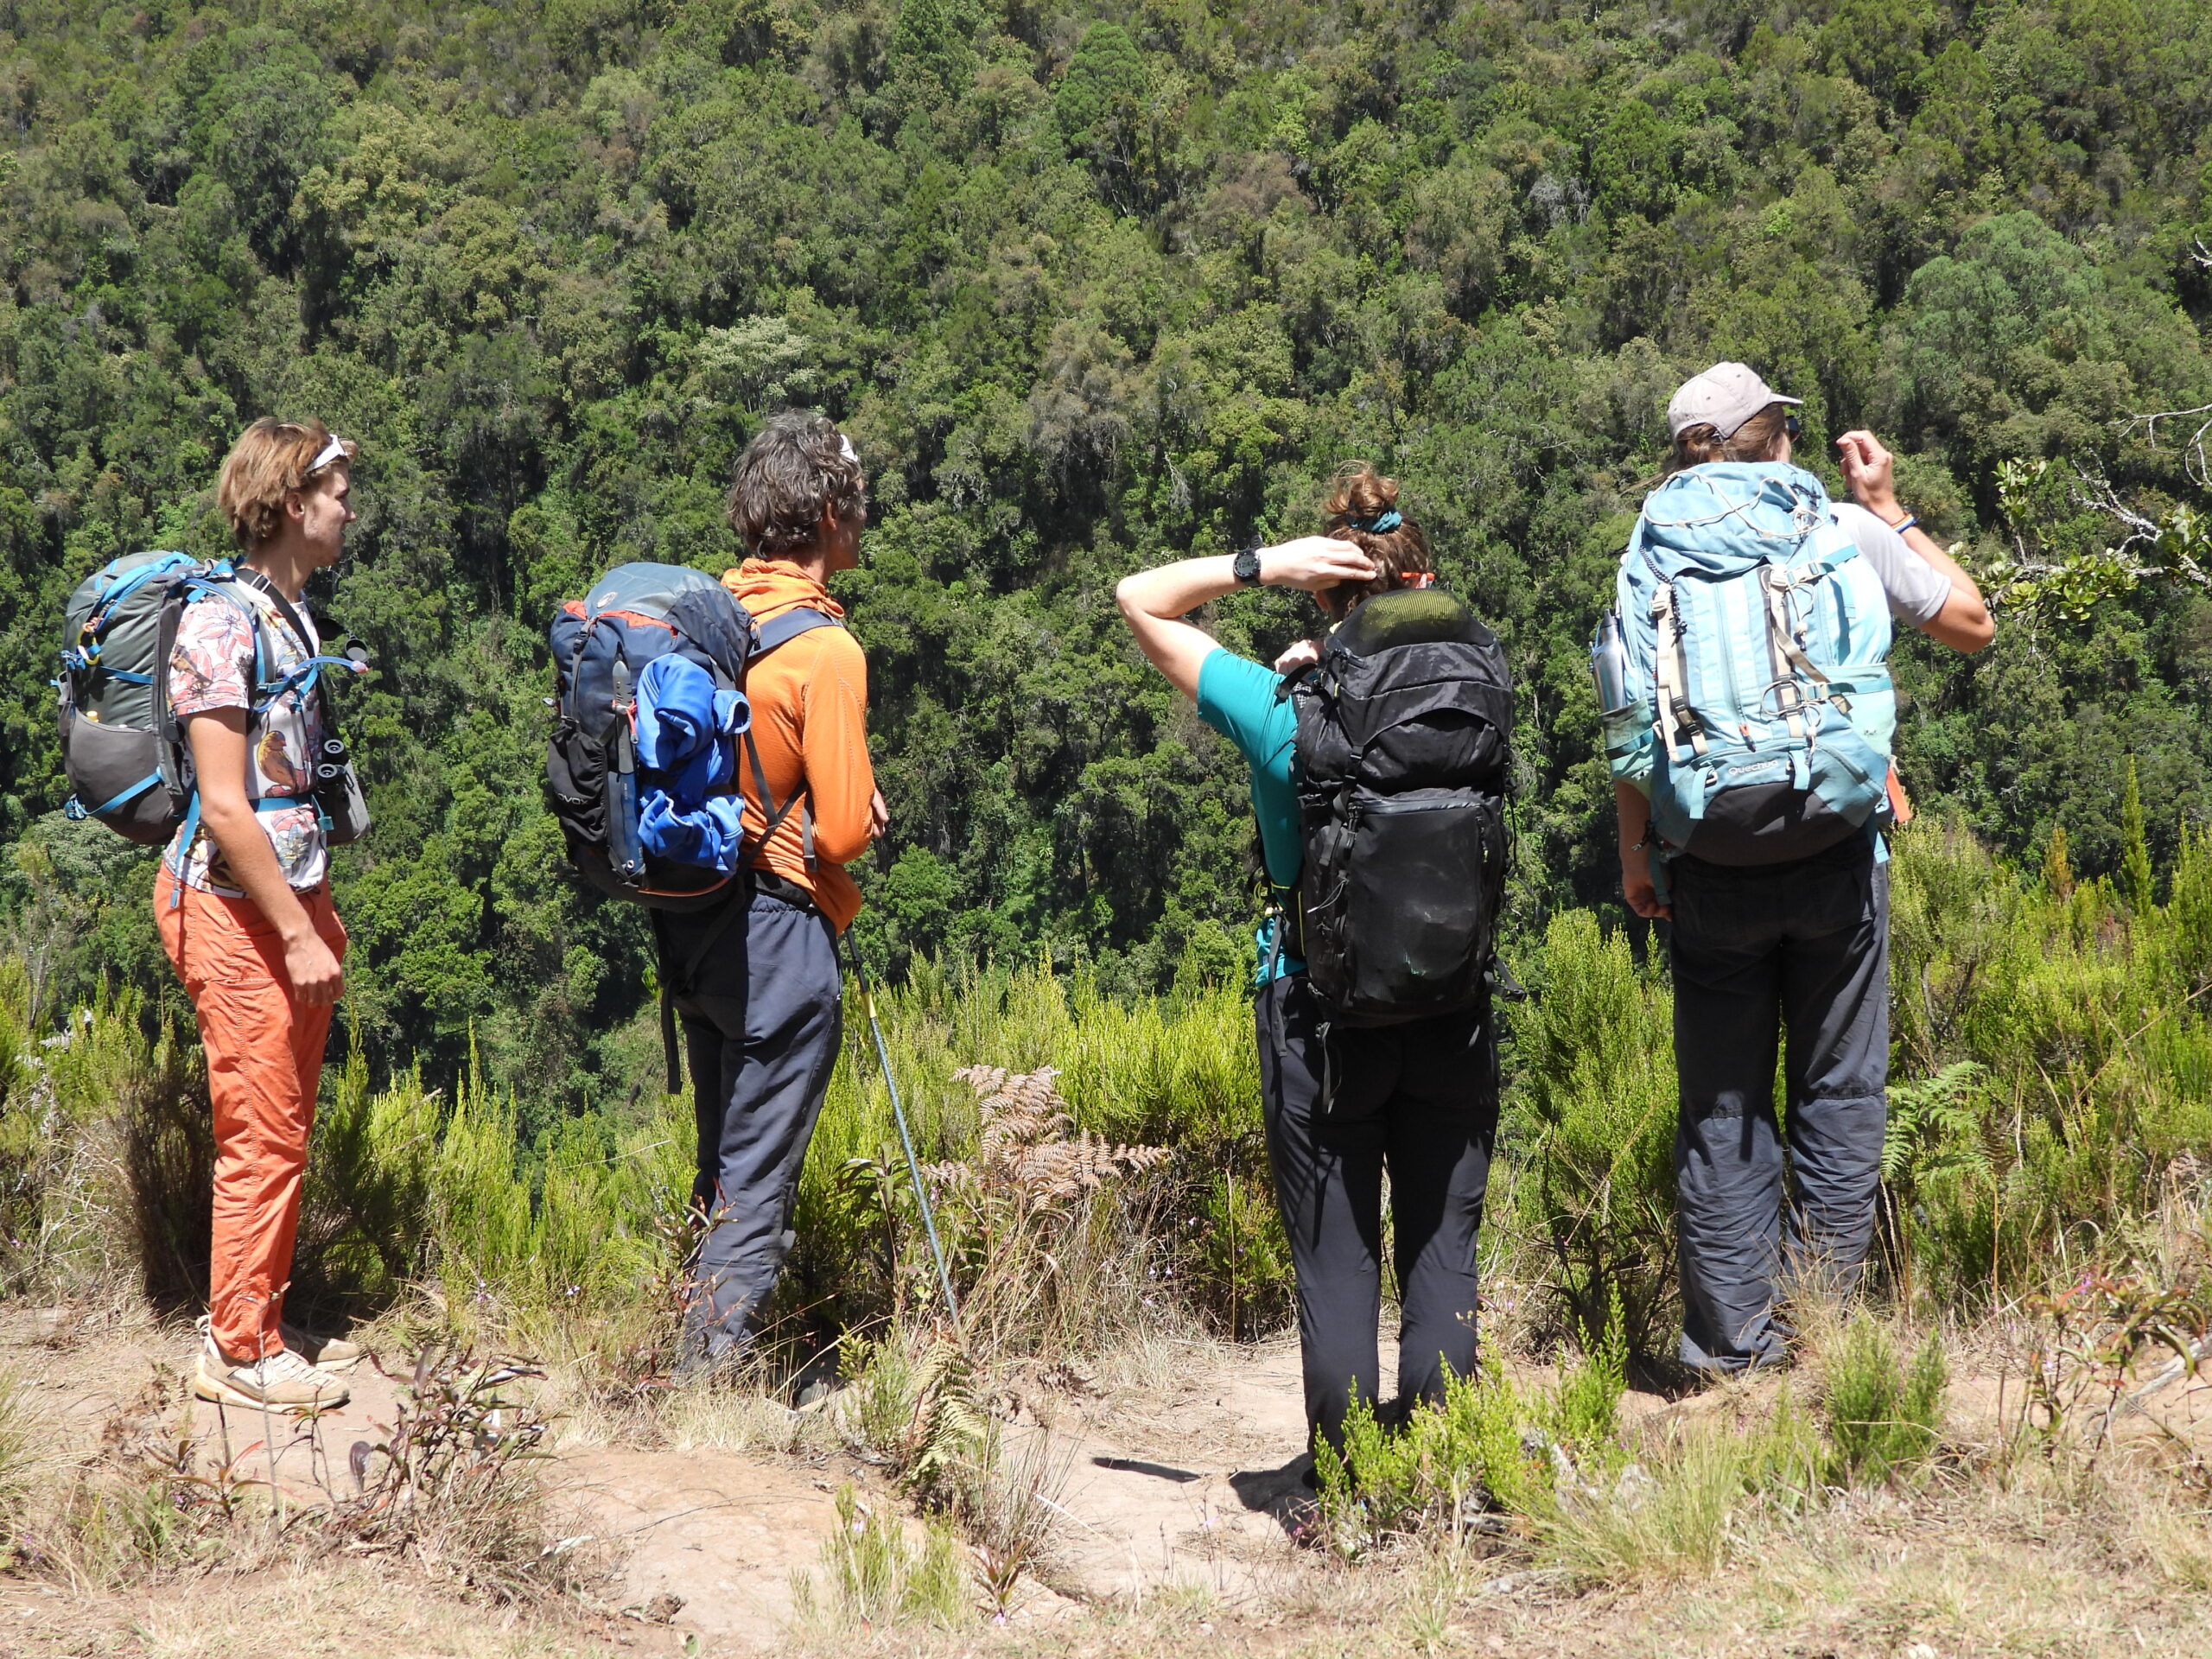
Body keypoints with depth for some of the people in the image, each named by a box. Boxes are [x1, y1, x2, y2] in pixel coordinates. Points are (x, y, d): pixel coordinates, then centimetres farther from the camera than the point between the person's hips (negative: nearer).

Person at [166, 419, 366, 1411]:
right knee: (262, 1139, -3)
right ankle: (241, 1355, 7)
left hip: (295, 898, 9)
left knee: (286, 1131, 14)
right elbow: (224, 808, -20)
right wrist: (299, 934, -19)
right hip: (238, 911, -9)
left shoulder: (290, 614, 12)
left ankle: (261, 1322, 25)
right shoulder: (222, 622, -17)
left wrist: (321, 915, 16)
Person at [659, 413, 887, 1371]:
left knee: (722, 1171, 19)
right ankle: (715, 1370, 0)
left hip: (687, 921, 8)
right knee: (756, 1187, 0)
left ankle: (705, 1356, 26)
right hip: (778, 933, -8)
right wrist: (865, 813, 4)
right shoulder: (823, 649, -17)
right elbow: (844, 830, -17)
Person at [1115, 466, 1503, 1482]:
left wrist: (1261, 565, -10)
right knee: (1442, 1248, 9)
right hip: (1451, 1011, 2)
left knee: (1335, 1257, 6)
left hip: (1317, 1011, -2)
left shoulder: (1279, 712, -11)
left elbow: (1141, 599, 0)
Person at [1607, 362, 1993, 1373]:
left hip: (1711, 866, 1)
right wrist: (1893, 511, 20)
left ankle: (1731, 1342, 9)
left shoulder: (1652, 551, 3)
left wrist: (1634, 857, 9)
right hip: (1834, 854, -1)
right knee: (1838, 1092, 8)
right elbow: (1973, 625, 14)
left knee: (1720, 1103, 7)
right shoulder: (1848, 532, 1)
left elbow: (1634, 727, 0)